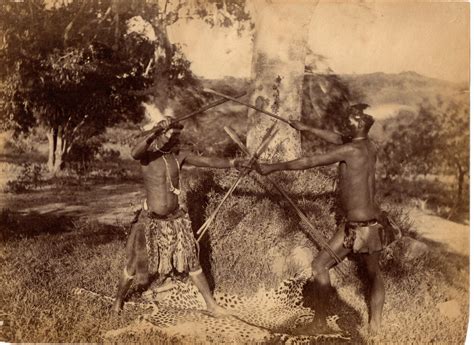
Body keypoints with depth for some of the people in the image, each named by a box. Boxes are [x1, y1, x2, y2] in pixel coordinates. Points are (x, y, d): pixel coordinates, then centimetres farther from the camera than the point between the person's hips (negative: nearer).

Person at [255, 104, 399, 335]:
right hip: (374, 223, 8)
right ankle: (375, 326, 24)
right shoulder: (369, 147, 7)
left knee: (319, 265, 4)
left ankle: (320, 323, 11)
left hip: (357, 227, -8)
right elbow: (337, 138, 25)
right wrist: (307, 128, 33)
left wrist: (272, 167, -2)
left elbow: (307, 162, -12)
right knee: (374, 274, 19)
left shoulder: (350, 150, -16)